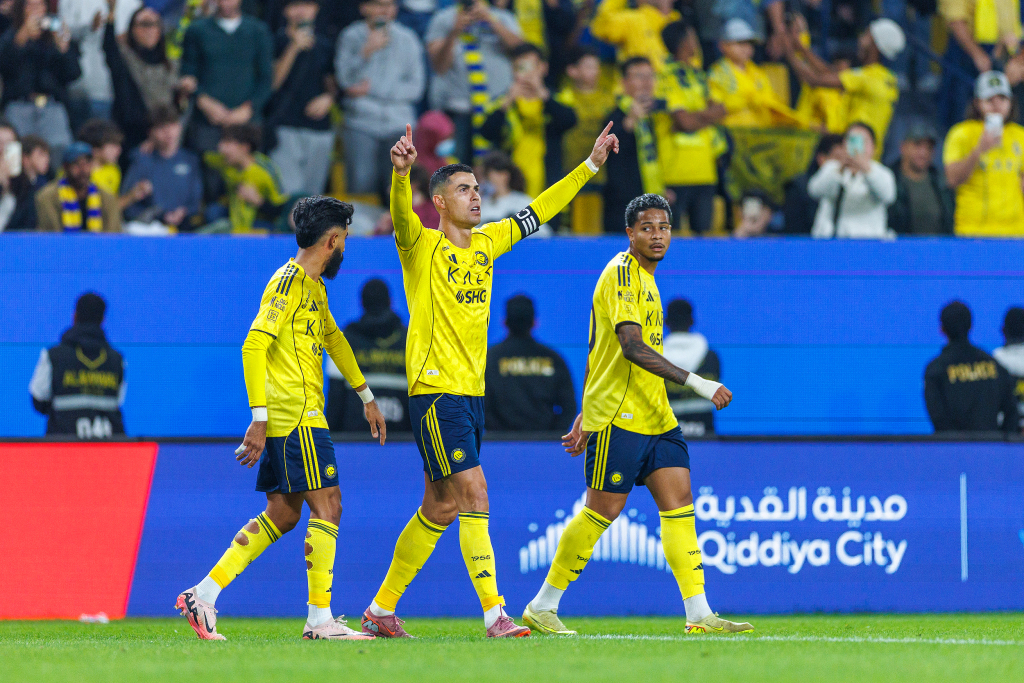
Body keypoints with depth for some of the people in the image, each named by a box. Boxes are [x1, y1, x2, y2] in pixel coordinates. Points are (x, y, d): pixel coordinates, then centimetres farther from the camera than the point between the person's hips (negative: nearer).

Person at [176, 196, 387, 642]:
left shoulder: (312, 285, 19)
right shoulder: (289, 282, -12)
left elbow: (333, 338, 34)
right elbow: (253, 346, -19)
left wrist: (366, 398, 34)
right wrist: (259, 418, -23)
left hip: (291, 418, 10)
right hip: (296, 417, -10)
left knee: (282, 514, 8)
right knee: (327, 506, -8)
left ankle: (204, 595, 6)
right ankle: (320, 620, -7)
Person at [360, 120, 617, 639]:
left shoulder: (487, 242, 12)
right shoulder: (422, 246, -6)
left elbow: (539, 210, 21)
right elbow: (401, 213, -27)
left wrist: (590, 164, 19)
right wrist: (401, 172, -47)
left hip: (472, 393, 8)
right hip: (436, 391, -8)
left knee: (441, 507, 11)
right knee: (473, 493, -14)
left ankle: (381, 610, 20)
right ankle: (494, 614, -15)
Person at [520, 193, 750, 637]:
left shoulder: (645, 278, 18)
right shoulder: (623, 272, -11)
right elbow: (631, 346, -23)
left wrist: (585, 417, 23)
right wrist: (696, 383, -27)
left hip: (655, 417, 9)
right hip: (618, 417, -9)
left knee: (679, 503, -2)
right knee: (603, 511, -4)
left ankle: (699, 613, -6)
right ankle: (542, 607, 8)